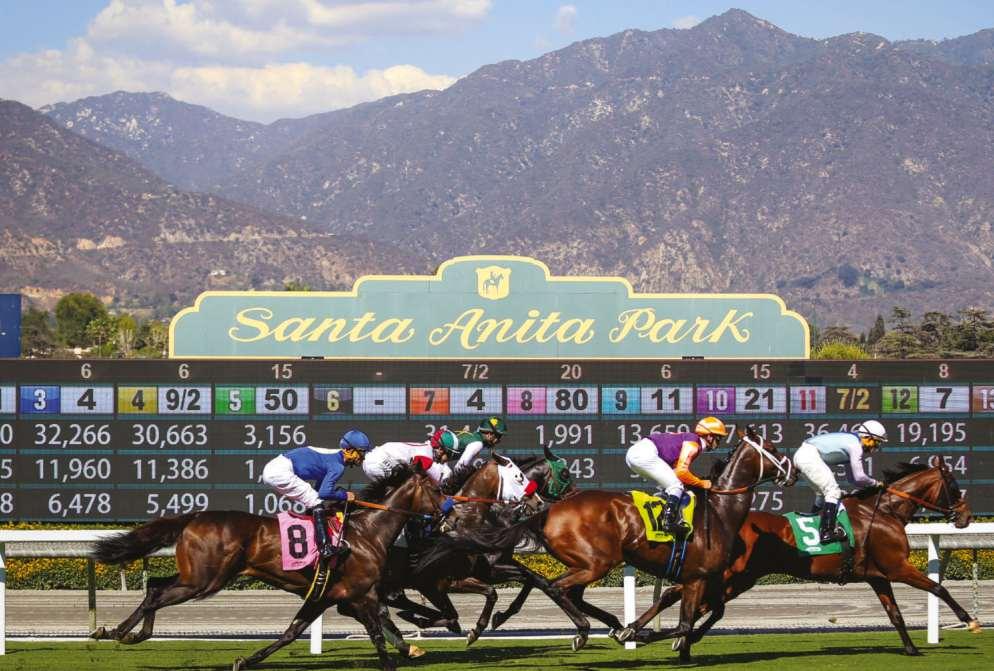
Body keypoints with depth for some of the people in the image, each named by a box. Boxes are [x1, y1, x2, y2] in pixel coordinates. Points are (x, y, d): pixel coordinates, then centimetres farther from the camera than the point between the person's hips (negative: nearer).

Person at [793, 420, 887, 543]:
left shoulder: (851, 440, 23)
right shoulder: (855, 445, -7)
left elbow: (853, 478, 28)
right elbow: (859, 478, -10)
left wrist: (872, 484, 19)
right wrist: (875, 483, 5)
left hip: (800, 455, 10)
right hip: (810, 455, -10)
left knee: (822, 492, 23)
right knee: (833, 491, -10)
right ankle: (827, 532, -18)